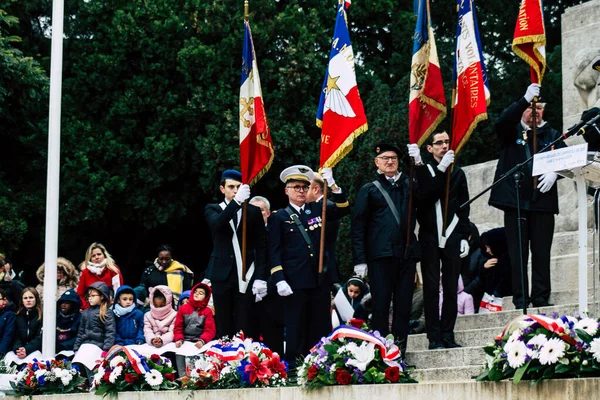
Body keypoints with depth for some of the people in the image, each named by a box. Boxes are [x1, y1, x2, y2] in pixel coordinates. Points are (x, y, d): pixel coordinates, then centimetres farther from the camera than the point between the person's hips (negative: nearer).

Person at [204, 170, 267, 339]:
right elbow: (216, 224, -17)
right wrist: (236, 201, -29)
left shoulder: (253, 211, 8)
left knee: (246, 329, -4)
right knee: (224, 328, 2)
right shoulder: (213, 209, 8)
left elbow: (261, 247, 4)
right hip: (222, 275, 1)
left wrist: (260, 277, -6)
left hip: (246, 276, 0)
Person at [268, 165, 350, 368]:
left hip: (320, 280, 4)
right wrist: (279, 281, -11)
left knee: (321, 327, 5)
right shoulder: (278, 217, 4)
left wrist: (333, 186, -4)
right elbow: (274, 252, -1)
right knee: (296, 328, -2)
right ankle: (294, 365, 1)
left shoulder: (317, 210, 15)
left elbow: (343, 209, 9)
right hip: (295, 281, -4)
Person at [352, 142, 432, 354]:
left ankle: (400, 350, 8)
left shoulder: (408, 185, 17)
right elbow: (358, 227, 3)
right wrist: (360, 260, -6)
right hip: (381, 255, -3)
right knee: (380, 305, -4)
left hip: (407, 253, 3)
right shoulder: (369, 190, 9)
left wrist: (419, 164, -14)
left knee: (404, 305, 3)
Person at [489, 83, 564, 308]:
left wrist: (555, 172, -17)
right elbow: (501, 122, -13)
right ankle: (520, 300, -1)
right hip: (515, 202, -1)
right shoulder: (511, 132, 9)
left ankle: (541, 298, 4)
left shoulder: (552, 135, 14)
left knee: (542, 253, 1)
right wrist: (525, 99, -22)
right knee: (517, 254, -2)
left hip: (543, 202, 1)